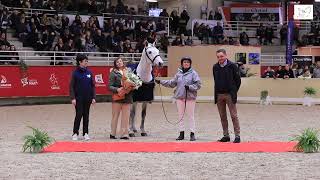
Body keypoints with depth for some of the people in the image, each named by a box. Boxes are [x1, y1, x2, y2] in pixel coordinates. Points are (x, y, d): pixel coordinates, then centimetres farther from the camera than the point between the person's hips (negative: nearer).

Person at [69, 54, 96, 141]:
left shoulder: (89, 72, 6)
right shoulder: (75, 73, -4)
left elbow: (93, 85, 9)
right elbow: (72, 86, -4)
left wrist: (93, 97, 3)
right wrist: (73, 98, -11)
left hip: (88, 98, 3)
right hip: (79, 98, -3)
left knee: (86, 116, 7)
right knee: (78, 115, -5)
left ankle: (86, 133, 13)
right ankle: (75, 133, 4)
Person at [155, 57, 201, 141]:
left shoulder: (193, 73, -4)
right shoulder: (179, 73, 10)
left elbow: (198, 85, -8)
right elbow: (172, 83, 16)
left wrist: (190, 87, -21)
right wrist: (160, 82, 11)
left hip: (190, 97, -5)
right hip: (180, 97, 5)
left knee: (191, 116, -1)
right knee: (181, 116, 9)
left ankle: (192, 134, 3)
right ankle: (181, 133, 16)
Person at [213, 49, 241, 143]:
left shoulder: (232, 66, -5)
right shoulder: (215, 67, 8)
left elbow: (238, 80, 0)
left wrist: (234, 91, 1)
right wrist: (217, 92, 12)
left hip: (229, 95, -5)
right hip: (219, 95, 5)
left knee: (234, 116, -5)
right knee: (222, 116, 7)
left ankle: (237, 135, -3)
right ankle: (226, 135, 13)